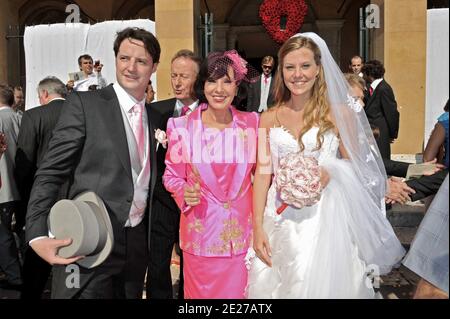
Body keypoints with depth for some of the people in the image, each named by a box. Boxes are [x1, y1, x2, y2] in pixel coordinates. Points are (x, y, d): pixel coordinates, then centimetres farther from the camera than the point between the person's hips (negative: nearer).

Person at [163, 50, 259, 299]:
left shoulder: (251, 123, -3)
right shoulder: (183, 127, -8)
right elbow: (172, 176, 2)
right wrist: (184, 192, -18)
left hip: (242, 232, 1)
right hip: (201, 233, -1)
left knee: (239, 292, 14)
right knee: (202, 293, 14)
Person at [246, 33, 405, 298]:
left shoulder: (340, 114, -2)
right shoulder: (269, 119, 3)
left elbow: (355, 168, 4)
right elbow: (262, 173, 1)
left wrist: (331, 172, -18)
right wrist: (257, 228, -5)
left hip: (324, 219, -2)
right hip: (279, 220, 2)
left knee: (319, 285, 0)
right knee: (269, 285, 8)